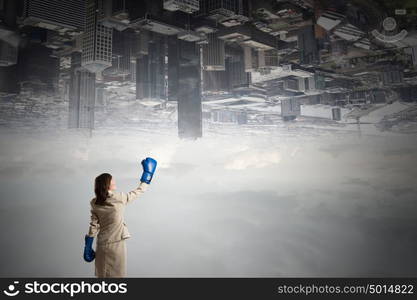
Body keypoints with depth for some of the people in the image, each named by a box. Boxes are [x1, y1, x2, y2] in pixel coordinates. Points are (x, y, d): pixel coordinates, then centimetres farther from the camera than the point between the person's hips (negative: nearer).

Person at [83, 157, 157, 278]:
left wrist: (88, 245, 10)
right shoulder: (118, 198, -14)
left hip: (102, 244, 5)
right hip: (116, 244, -5)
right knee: (116, 275, 5)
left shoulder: (95, 203, -1)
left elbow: (94, 225, 1)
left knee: (103, 275, 15)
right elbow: (138, 192, -2)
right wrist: (147, 174, 9)